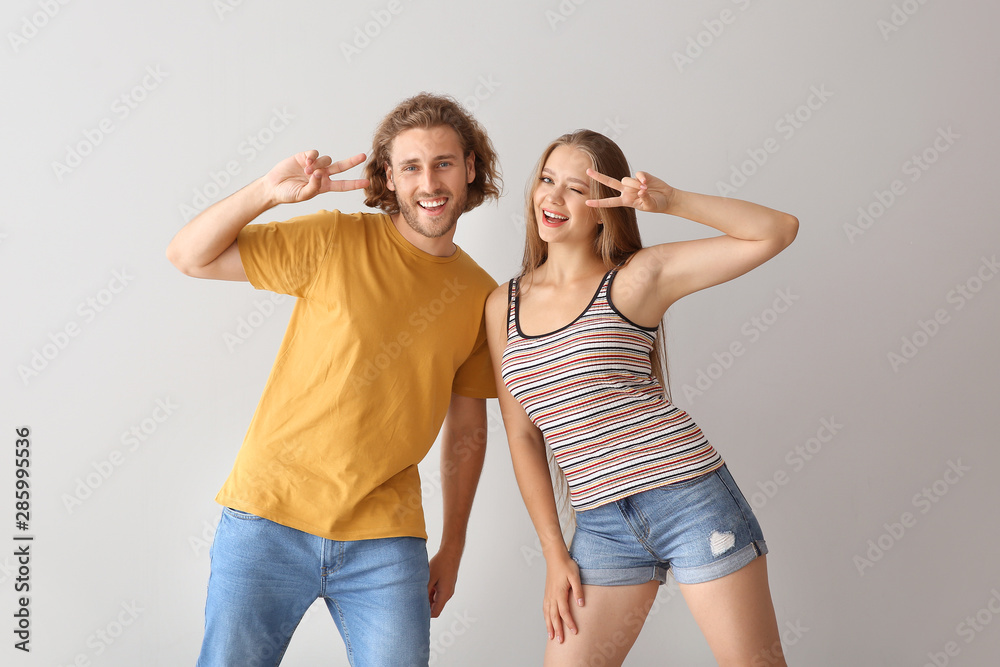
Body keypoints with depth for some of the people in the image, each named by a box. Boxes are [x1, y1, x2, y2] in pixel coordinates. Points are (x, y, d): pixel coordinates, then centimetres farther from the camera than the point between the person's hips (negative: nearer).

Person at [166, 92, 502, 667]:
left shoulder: (481, 296, 6)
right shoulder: (336, 241, -3)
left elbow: (467, 431, 14)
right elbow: (191, 256, -4)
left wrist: (453, 548, 15)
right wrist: (268, 190, -18)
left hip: (385, 539, 2)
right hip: (271, 516, -2)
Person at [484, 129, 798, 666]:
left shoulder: (637, 278, -2)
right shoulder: (503, 306, 9)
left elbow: (778, 231, -6)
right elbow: (522, 436, 10)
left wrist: (670, 201, -17)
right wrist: (555, 555, 6)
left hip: (689, 497, -3)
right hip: (601, 525, 4)